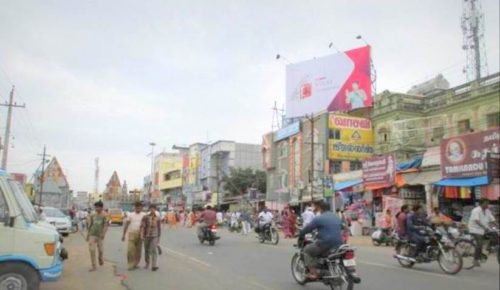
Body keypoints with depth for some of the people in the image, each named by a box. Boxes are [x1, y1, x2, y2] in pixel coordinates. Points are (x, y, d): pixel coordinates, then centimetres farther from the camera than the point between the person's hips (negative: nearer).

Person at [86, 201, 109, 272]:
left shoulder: (104, 216, -5)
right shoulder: (92, 215, 6)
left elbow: (106, 225, -12)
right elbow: (90, 225, 12)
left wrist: (103, 234, -25)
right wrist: (87, 235, 12)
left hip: (99, 235, -2)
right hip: (92, 235, 2)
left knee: (100, 250, 8)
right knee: (92, 250, -8)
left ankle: (101, 260, 40)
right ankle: (94, 266, -1)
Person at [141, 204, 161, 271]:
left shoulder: (158, 218, 0)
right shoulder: (145, 217, -4)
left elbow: (159, 228, 6)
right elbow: (142, 226, -12)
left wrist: (159, 238, 8)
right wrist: (141, 235, -24)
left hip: (154, 236, -1)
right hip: (146, 236, 1)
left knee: (154, 250, -16)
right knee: (147, 251, 12)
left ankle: (154, 266, -20)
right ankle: (147, 264, 33)